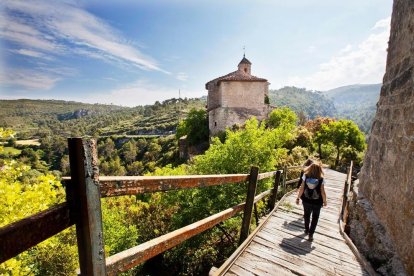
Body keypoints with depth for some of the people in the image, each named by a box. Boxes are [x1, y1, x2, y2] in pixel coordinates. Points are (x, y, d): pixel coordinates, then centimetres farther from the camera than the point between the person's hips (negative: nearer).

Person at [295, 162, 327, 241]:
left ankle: (307, 229, 42)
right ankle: (310, 234, 14)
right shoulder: (321, 179, -16)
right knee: (315, 218, 16)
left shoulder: (305, 176, -13)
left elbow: (301, 189, -11)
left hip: (306, 201, 2)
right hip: (317, 202, -2)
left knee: (306, 215, 24)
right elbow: (322, 192, -12)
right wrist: (324, 201, 5)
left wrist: (298, 198, 1)